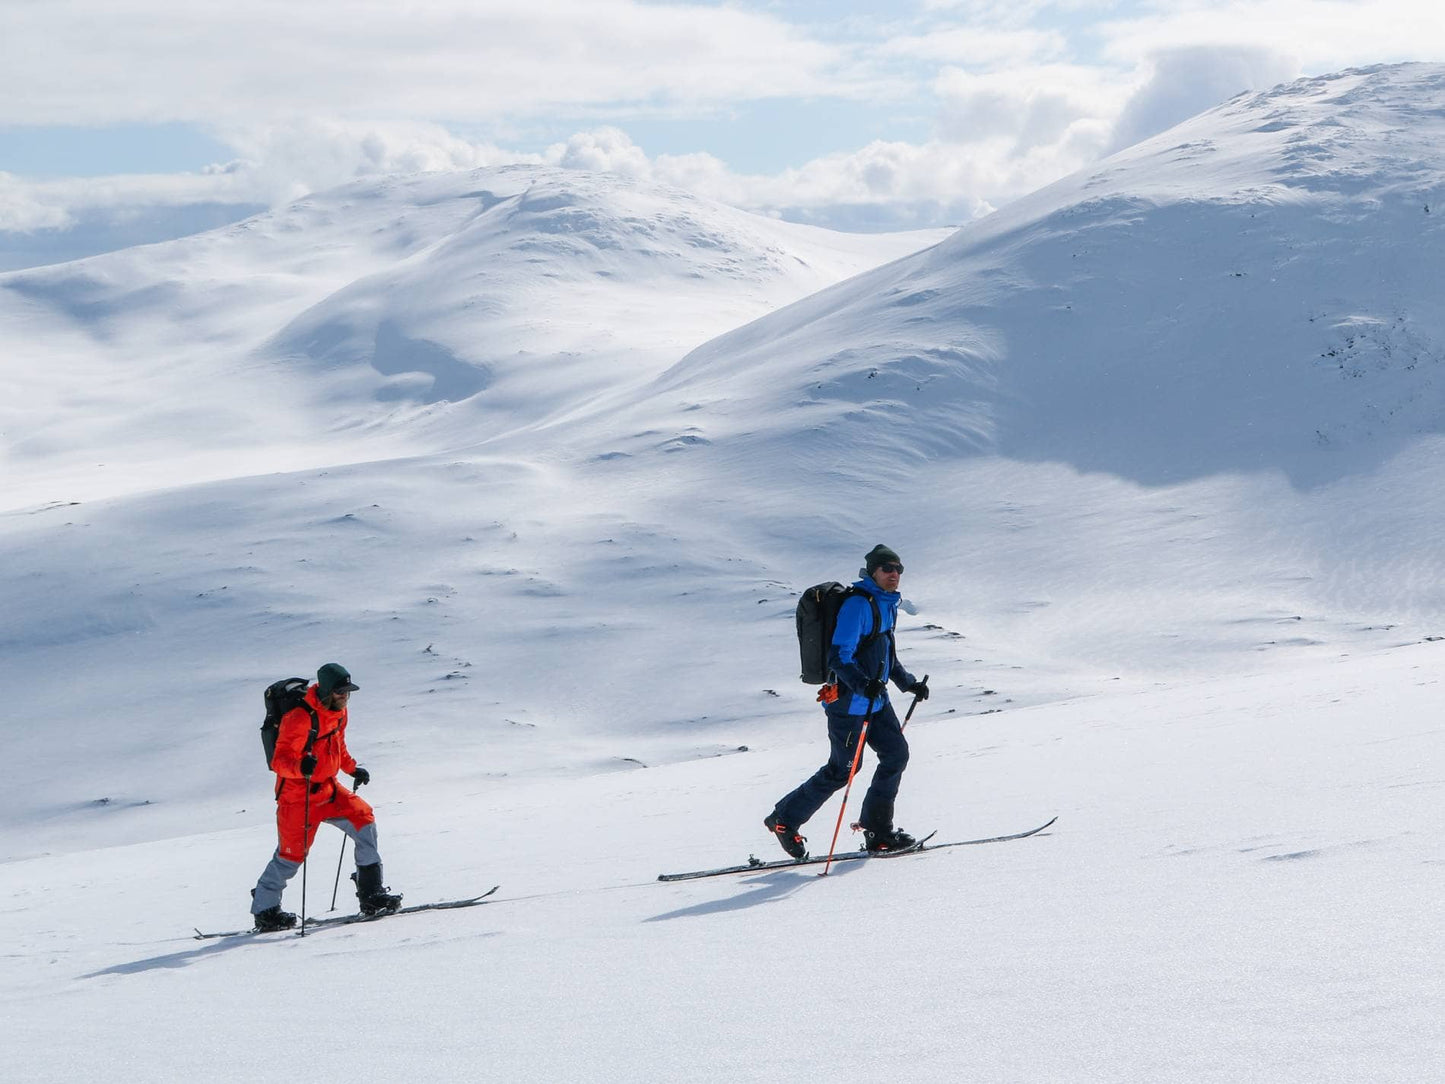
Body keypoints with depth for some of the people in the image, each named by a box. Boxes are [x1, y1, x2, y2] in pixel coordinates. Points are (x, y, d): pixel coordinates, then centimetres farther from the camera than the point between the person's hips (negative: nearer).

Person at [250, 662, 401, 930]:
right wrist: (300, 766, -46)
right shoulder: (299, 719, -25)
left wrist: (352, 768, 20)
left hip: (327, 788, 8)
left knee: (363, 820, -6)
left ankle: (371, 894, 1)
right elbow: (280, 761, -27)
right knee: (293, 853, -2)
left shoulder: (339, 711, 3)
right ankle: (264, 910, 15)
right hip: (298, 794, -8)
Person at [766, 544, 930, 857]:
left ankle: (878, 830, 9)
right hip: (849, 699, -9)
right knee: (842, 769, -4)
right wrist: (863, 684, -37)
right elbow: (838, 656, -24)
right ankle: (785, 820, 10)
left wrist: (909, 683, 24)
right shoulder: (858, 604, -18)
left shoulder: (887, 605, 13)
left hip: (876, 697, 9)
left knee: (896, 753, 2)